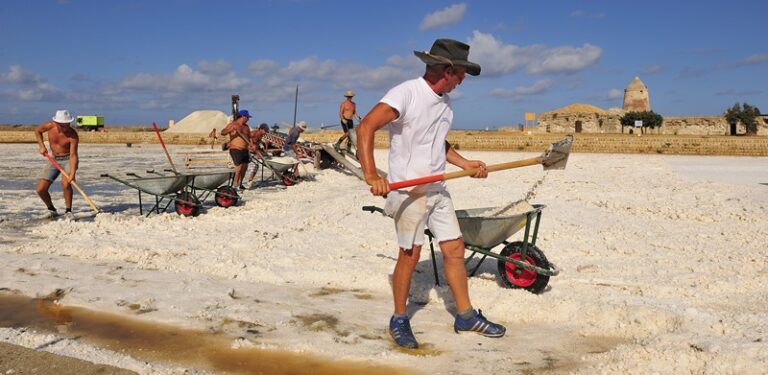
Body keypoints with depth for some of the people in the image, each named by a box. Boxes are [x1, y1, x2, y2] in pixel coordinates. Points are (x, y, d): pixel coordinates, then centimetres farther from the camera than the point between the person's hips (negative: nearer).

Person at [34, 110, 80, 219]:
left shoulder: (73, 135, -25)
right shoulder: (50, 126, -15)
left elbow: (73, 155, -30)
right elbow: (37, 130, 8)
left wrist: (72, 173, -40)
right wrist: (41, 146, -3)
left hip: (68, 160, -4)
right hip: (54, 160, 4)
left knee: (65, 183, -31)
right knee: (40, 189, -3)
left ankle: (68, 211, -13)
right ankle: (51, 210, 22)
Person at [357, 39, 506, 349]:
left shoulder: (444, 100, 11)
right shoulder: (406, 93, -15)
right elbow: (365, 128, -25)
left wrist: (464, 163, 11)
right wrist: (371, 175, -34)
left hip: (438, 189, 8)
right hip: (408, 190, -8)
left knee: (454, 248, 8)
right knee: (410, 254, -2)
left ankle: (466, 317, 22)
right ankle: (399, 320, 17)